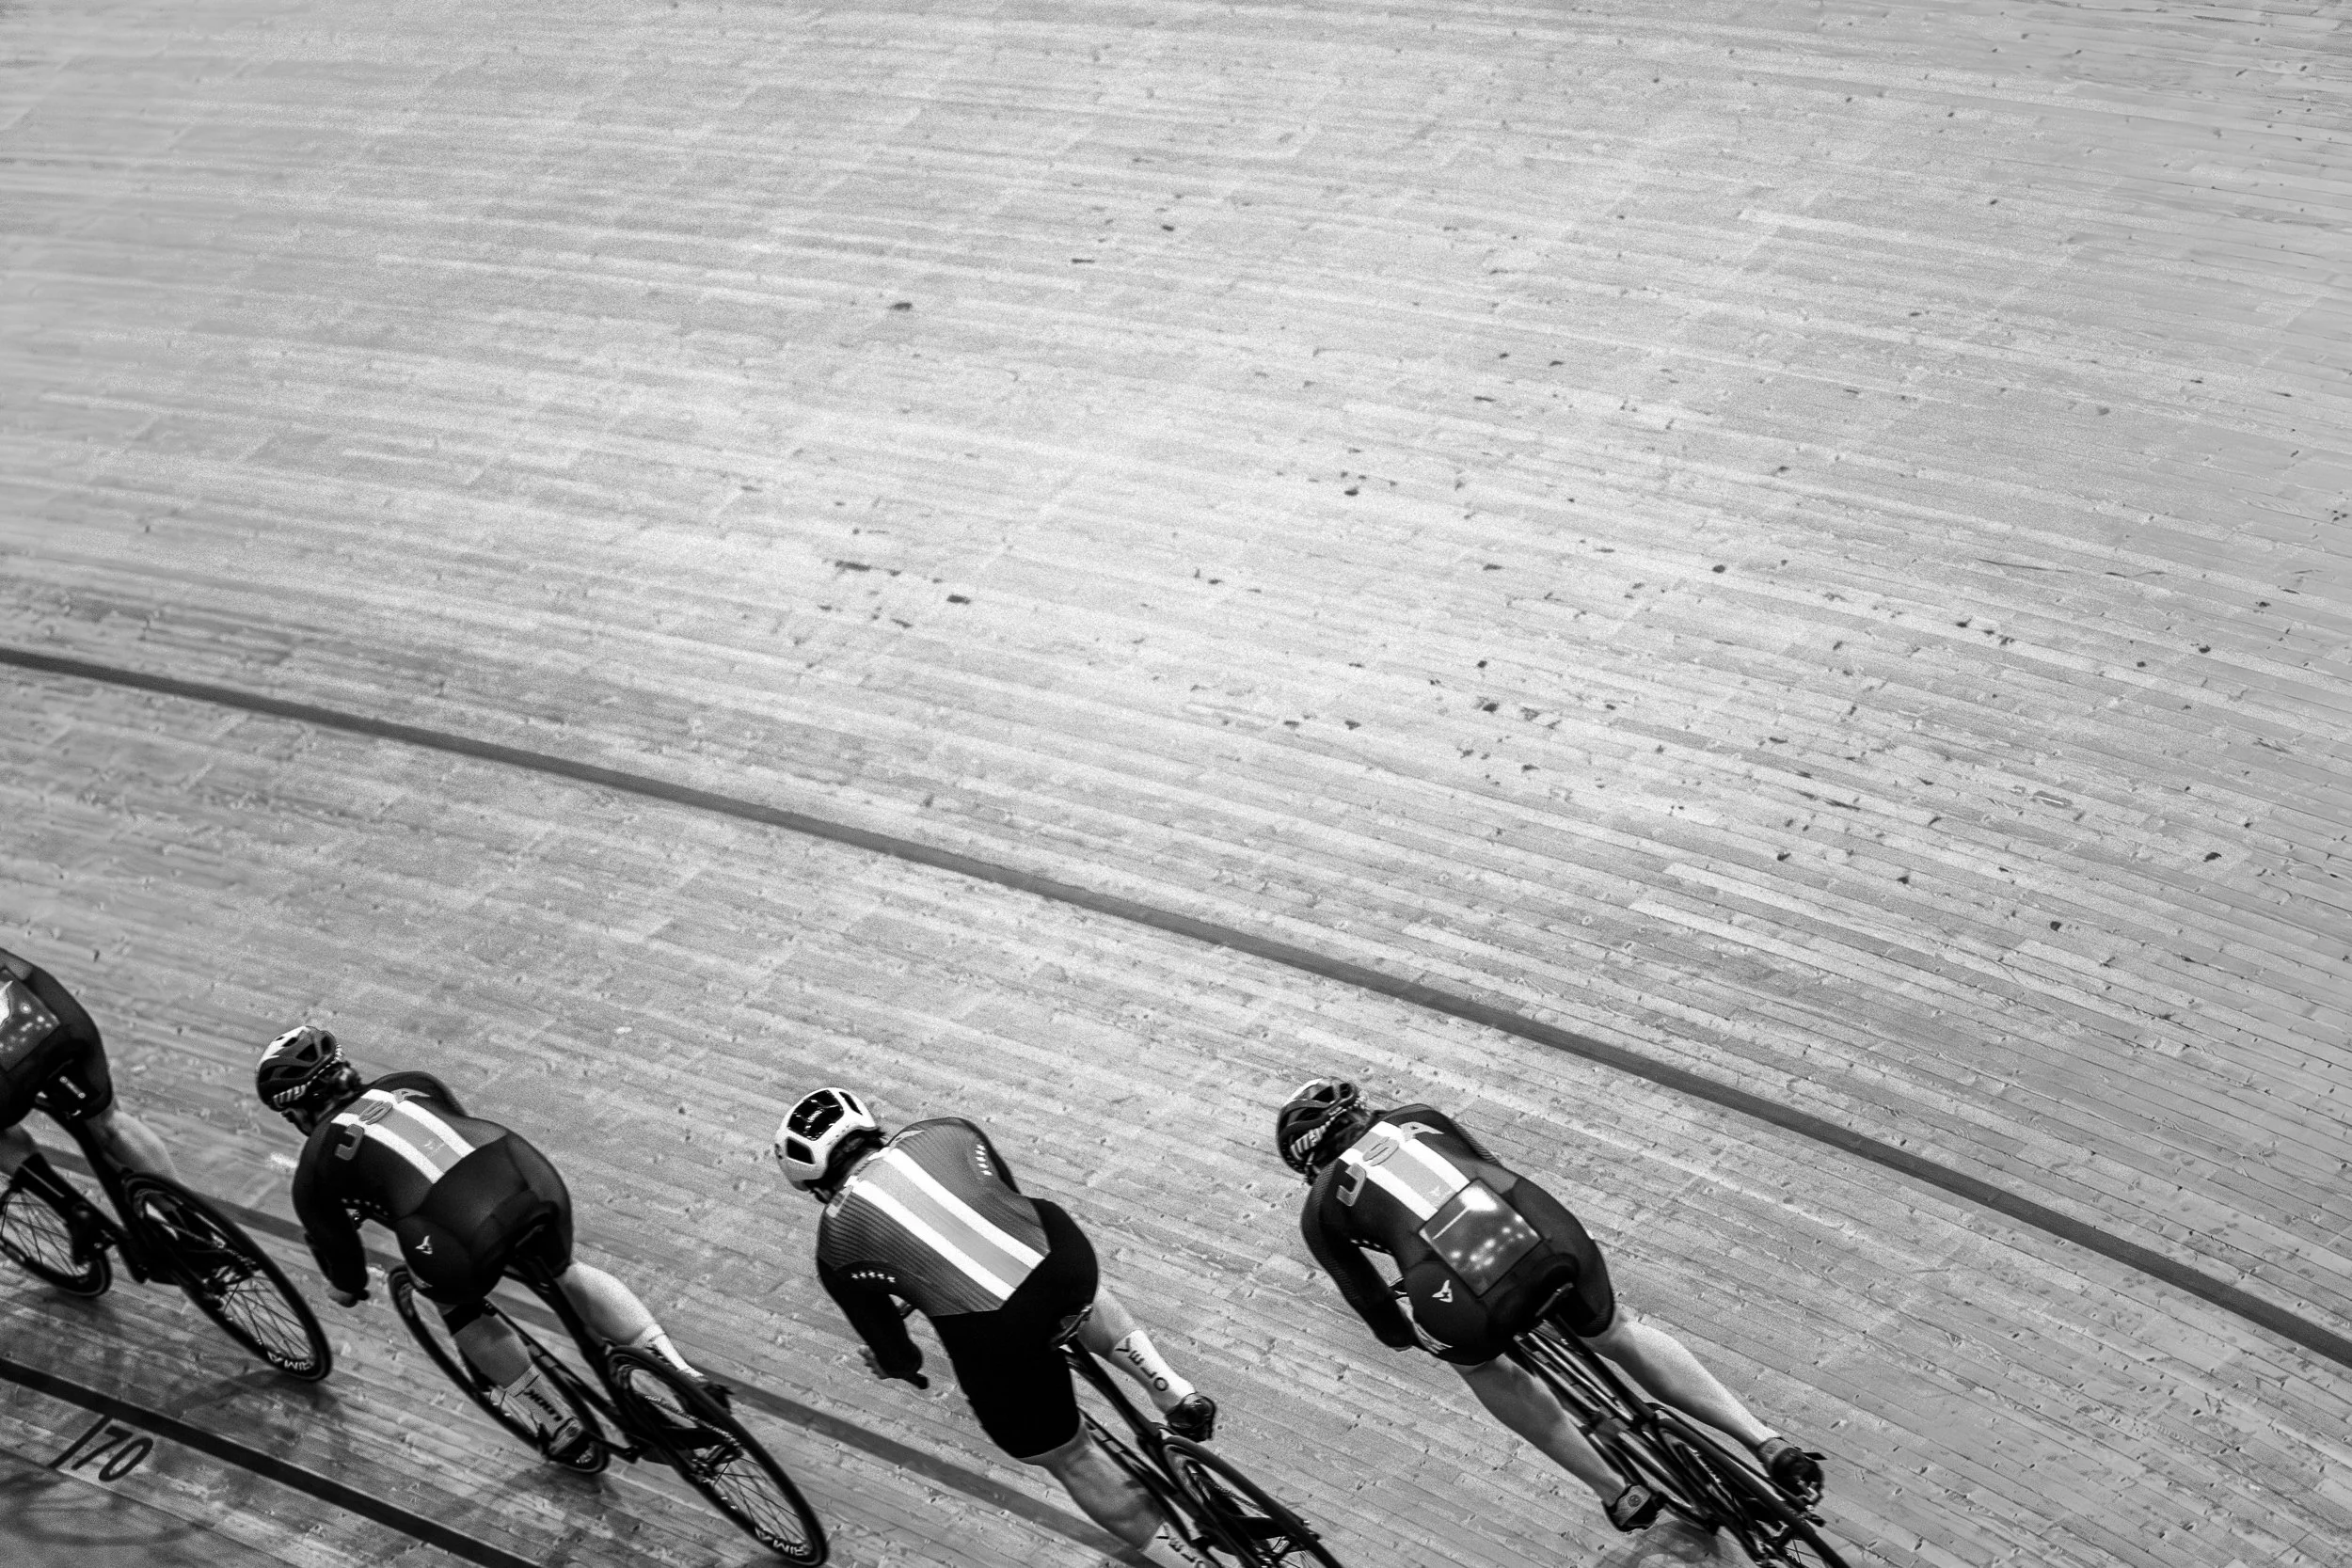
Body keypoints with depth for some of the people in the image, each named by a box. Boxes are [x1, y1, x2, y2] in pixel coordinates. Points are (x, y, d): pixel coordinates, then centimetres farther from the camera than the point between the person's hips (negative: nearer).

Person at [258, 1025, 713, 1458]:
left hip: (461, 1238, -4)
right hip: (536, 1177, 5)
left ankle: (560, 1426, 30)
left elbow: (332, 1240, 31)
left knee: (457, 1305, 30)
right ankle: (684, 1378, 27)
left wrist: (346, 1288, 53)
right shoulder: (409, 1084, 31)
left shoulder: (315, 1166, 19)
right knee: (565, 1269, 34)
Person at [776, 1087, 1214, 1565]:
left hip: (996, 1340, -4)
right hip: (1063, 1250, 4)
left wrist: (900, 1363, 46)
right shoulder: (945, 1129, 20)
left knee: (1069, 1459, 23)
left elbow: (889, 1351, 21)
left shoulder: (836, 1244, 12)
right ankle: (1175, 1392, 29)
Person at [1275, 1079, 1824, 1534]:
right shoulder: (1414, 1115, 31)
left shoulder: (1320, 1209, 22)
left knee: (1480, 1364, 34)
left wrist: (1406, 1336, 51)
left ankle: (1619, 1494, 32)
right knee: (1616, 1333, 34)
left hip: (1467, 1305, -3)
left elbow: (1372, 1304, 30)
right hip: (1549, 1235, 3)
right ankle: (1769, 1443, 24)